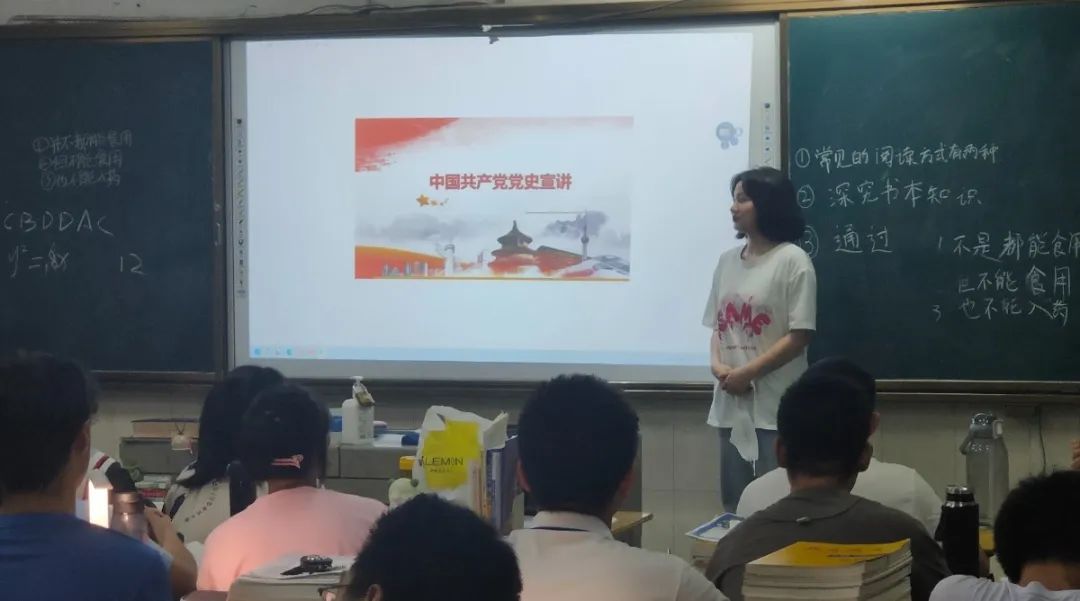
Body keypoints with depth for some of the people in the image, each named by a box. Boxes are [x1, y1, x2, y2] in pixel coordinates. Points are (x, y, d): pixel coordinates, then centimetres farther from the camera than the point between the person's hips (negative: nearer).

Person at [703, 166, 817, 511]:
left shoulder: (792, 260, -6)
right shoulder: (727, 261, 13)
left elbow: (800, 336, -11)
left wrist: (747, 373, -13)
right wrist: (717, 365, -4)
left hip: (776, 407, -6)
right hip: (731, 403, 6)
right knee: (734, 504, 11)